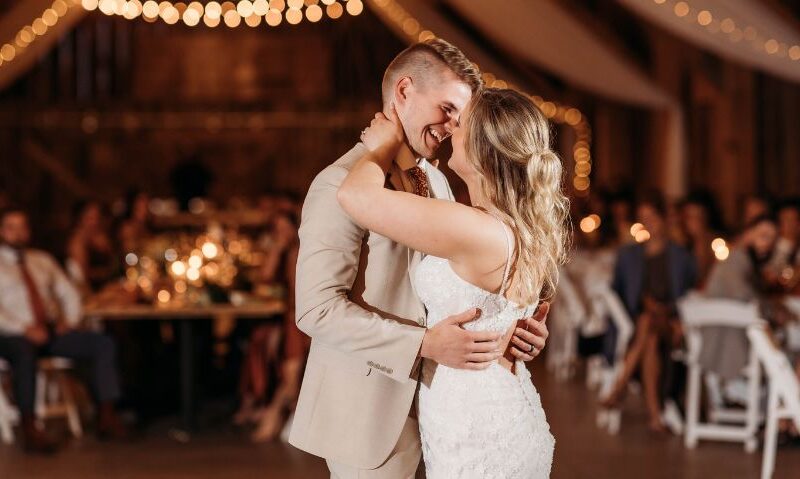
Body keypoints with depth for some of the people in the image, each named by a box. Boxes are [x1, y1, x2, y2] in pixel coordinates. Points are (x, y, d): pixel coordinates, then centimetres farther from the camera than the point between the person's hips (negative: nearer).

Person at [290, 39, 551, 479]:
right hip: (367, 407, -8)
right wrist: (426, 344, -28)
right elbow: (318, 308, -22)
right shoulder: (341, 184, -16)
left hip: (419, 402, 8)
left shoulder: (436, 182, 11)